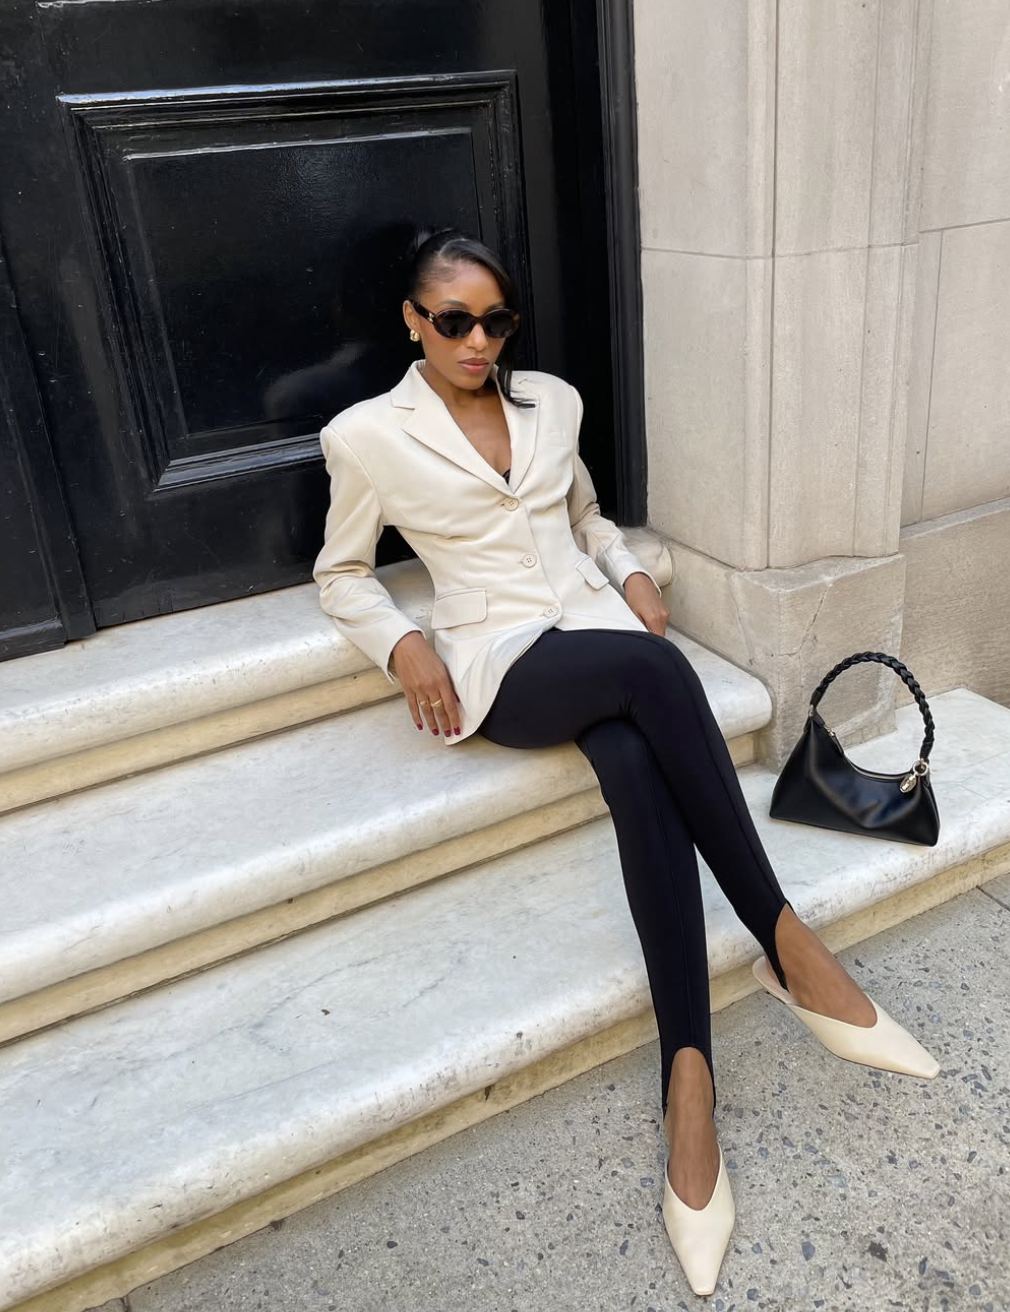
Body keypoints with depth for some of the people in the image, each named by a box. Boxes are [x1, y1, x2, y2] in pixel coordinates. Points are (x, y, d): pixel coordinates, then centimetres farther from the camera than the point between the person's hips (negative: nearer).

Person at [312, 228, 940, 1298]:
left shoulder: (554, 401, 14)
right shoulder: (367, 436, 2)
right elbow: (341, 573, 10)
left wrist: (631, 573, 7)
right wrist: (401, 645, -8)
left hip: (601, 630, 4)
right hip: (500, 667, -4)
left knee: (640, 771, -30)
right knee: (653, 667, -34)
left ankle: (689, 1077, -29)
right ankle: (787, 945, -25)